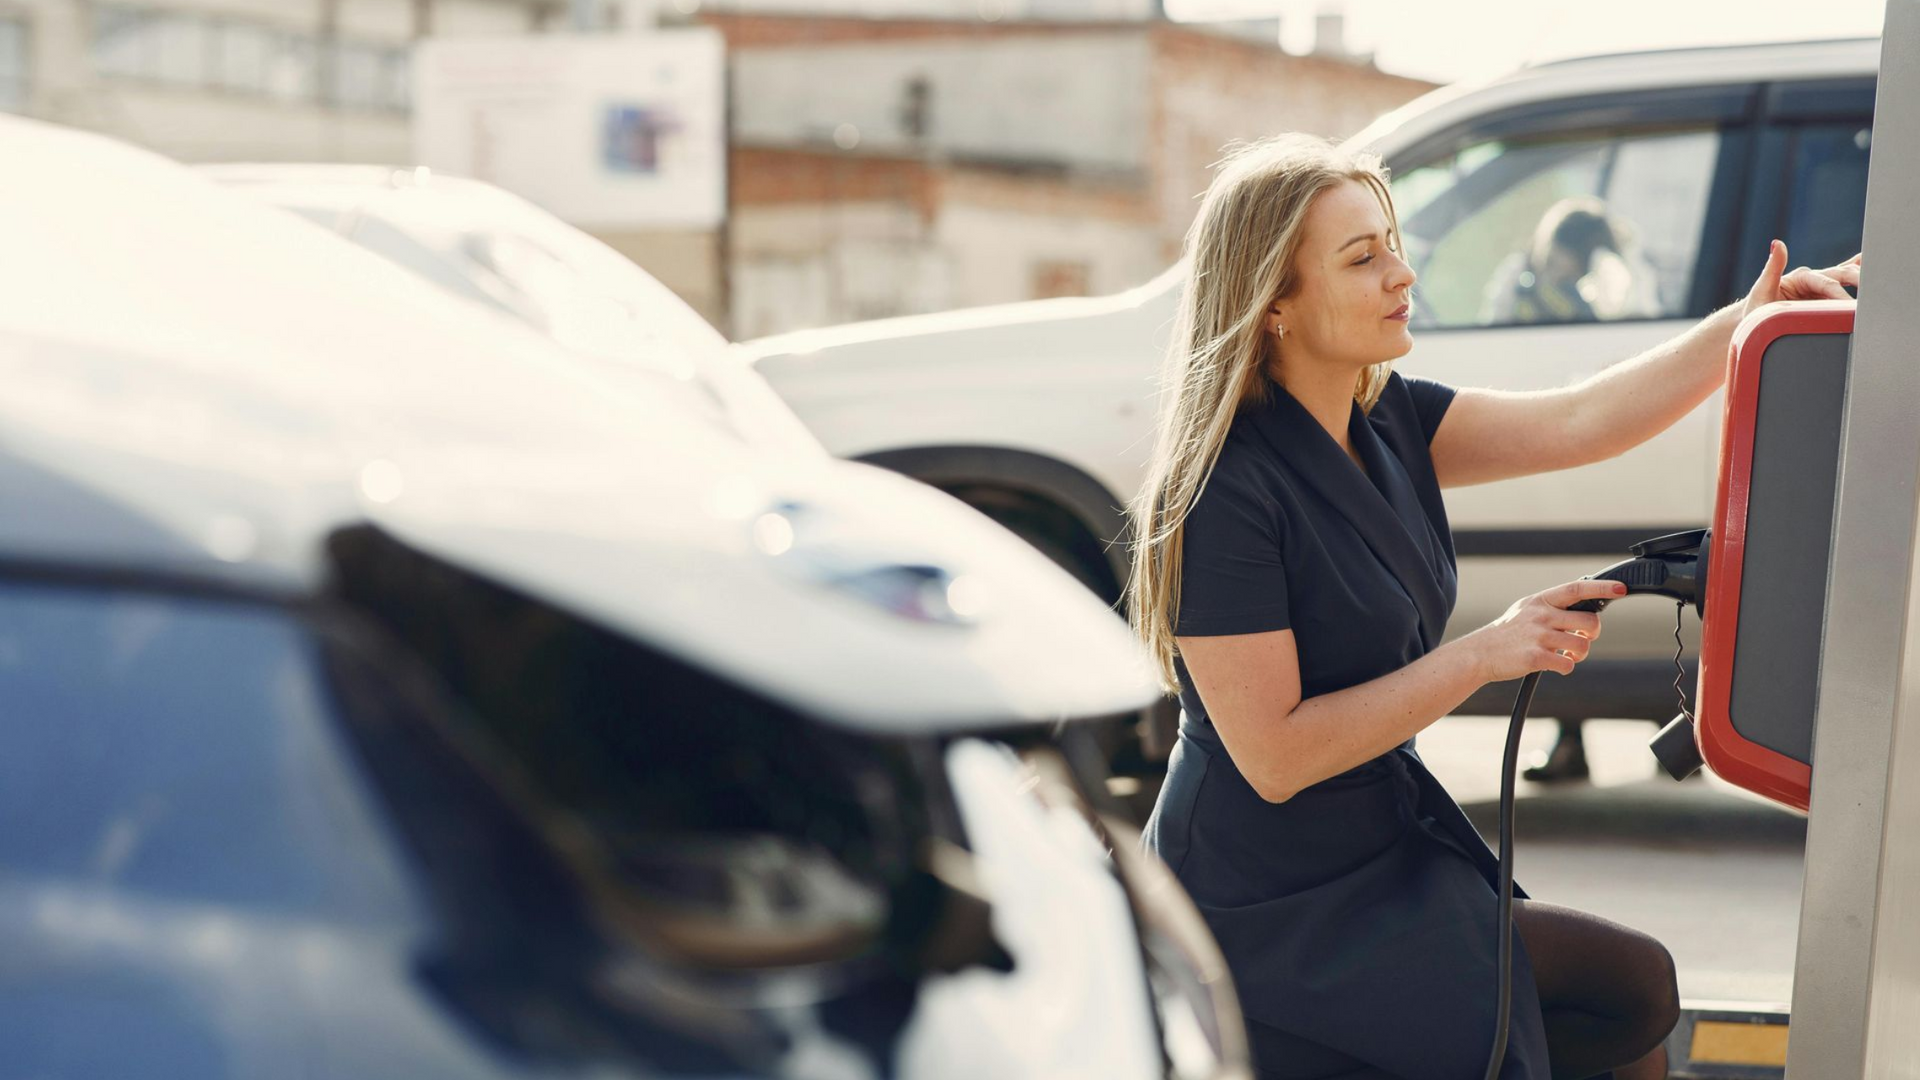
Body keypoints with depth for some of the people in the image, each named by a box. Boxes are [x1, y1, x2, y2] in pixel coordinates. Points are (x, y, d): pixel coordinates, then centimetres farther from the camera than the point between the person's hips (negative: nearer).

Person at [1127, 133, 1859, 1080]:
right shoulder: (1225, 489, -22)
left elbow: (1579, 422, -5)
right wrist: (1484, 655, -21)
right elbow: (1275, 757, -23)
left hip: (1388, 847, 8)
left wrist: (1755, 318, -16)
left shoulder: (1385, 419, 3)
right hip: (1269, 909, -8)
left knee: (1636, 988, 4)